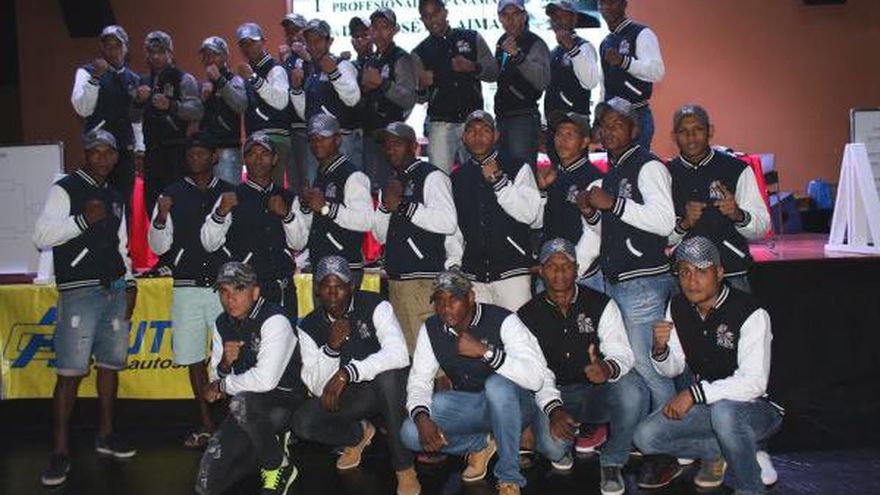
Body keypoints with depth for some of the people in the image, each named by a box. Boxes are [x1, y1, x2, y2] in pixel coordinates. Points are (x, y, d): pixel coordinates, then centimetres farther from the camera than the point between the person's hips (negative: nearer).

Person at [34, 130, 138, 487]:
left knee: (111, 364, 10)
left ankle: (105, 436, 22)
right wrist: (83, 220, -21)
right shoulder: (65, 189, -1)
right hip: (80, 292, -6)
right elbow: (41, 237, -11)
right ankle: (60, 452, -2)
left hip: (116, 291, 7)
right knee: (71, 372, -8)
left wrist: (129, 284, 15)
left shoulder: (115, 198, 19)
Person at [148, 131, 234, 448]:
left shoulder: (230, 193, 6)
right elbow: (159, 246, 2)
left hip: (225, 286, -1)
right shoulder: (171, 195, 7)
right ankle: (206, 424, 18)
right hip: (187, 288, 1)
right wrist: (160, 217, -13)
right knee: (194, 358, 6)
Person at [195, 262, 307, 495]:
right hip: (247, 411, 7)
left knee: (242, 401, -39)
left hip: (285, 403, -7)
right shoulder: (222, 324, 4)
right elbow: (216, 378, 9)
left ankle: (279, 466, -13)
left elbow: (265, 380, -31)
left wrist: (223, 386, -14)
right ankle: (271, 445, 20)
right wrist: (224, 364, -15)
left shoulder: (274, 320, -20)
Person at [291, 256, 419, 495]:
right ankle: (359, 434, 12)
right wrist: (331, 347, -28)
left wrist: (346, 373, -37)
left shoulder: (374, 306, -17)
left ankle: (404, 467, -23)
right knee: (302, 424, -21)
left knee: (387, 374, -38)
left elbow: (399, 354, -32)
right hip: (348, 395, 3)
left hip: (389, 387, -3)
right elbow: (317, 387, -11)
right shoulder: (309, 327, -6)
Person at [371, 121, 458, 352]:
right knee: (406, 350, 10)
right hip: (397, 279, 8)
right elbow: (381, 235, 20)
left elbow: (448, 222, -18)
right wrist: (385, 205, 2)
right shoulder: (394, 182, 21)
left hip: (425, 280, -8)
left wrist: (403, 206, -14)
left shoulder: (431, 176, -3)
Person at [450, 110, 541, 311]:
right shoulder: (458, 177, 15)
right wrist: (454, 264, 6)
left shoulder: (517, 168, 4)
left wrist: (499, 181, -14)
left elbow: (530, 213, -8)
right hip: (473, 274, 3)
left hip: (511, 270, -3)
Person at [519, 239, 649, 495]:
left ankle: (612, 462, -6)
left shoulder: (601, 305, -2)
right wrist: (553, 409, -22)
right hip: (554, 396, 0)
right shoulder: (528, 316, 0)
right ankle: (563, 448, 13)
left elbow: (622, 353, -11)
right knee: (551, 442, -31)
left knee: (632, 389, -33)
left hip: (599, 392, 0)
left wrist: (608, 369, -37)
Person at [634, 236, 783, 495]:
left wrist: (694, 393, -31)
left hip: (757, 407, -6)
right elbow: (673, 369, 5)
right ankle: (717, 451, 10)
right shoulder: (678, 308, -2)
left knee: (724, 410, -39)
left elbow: (754, 383, -28)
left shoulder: (750, 314, -22)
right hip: (706, 405, 6)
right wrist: (660, 348, -18)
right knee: (646, 437, -12)